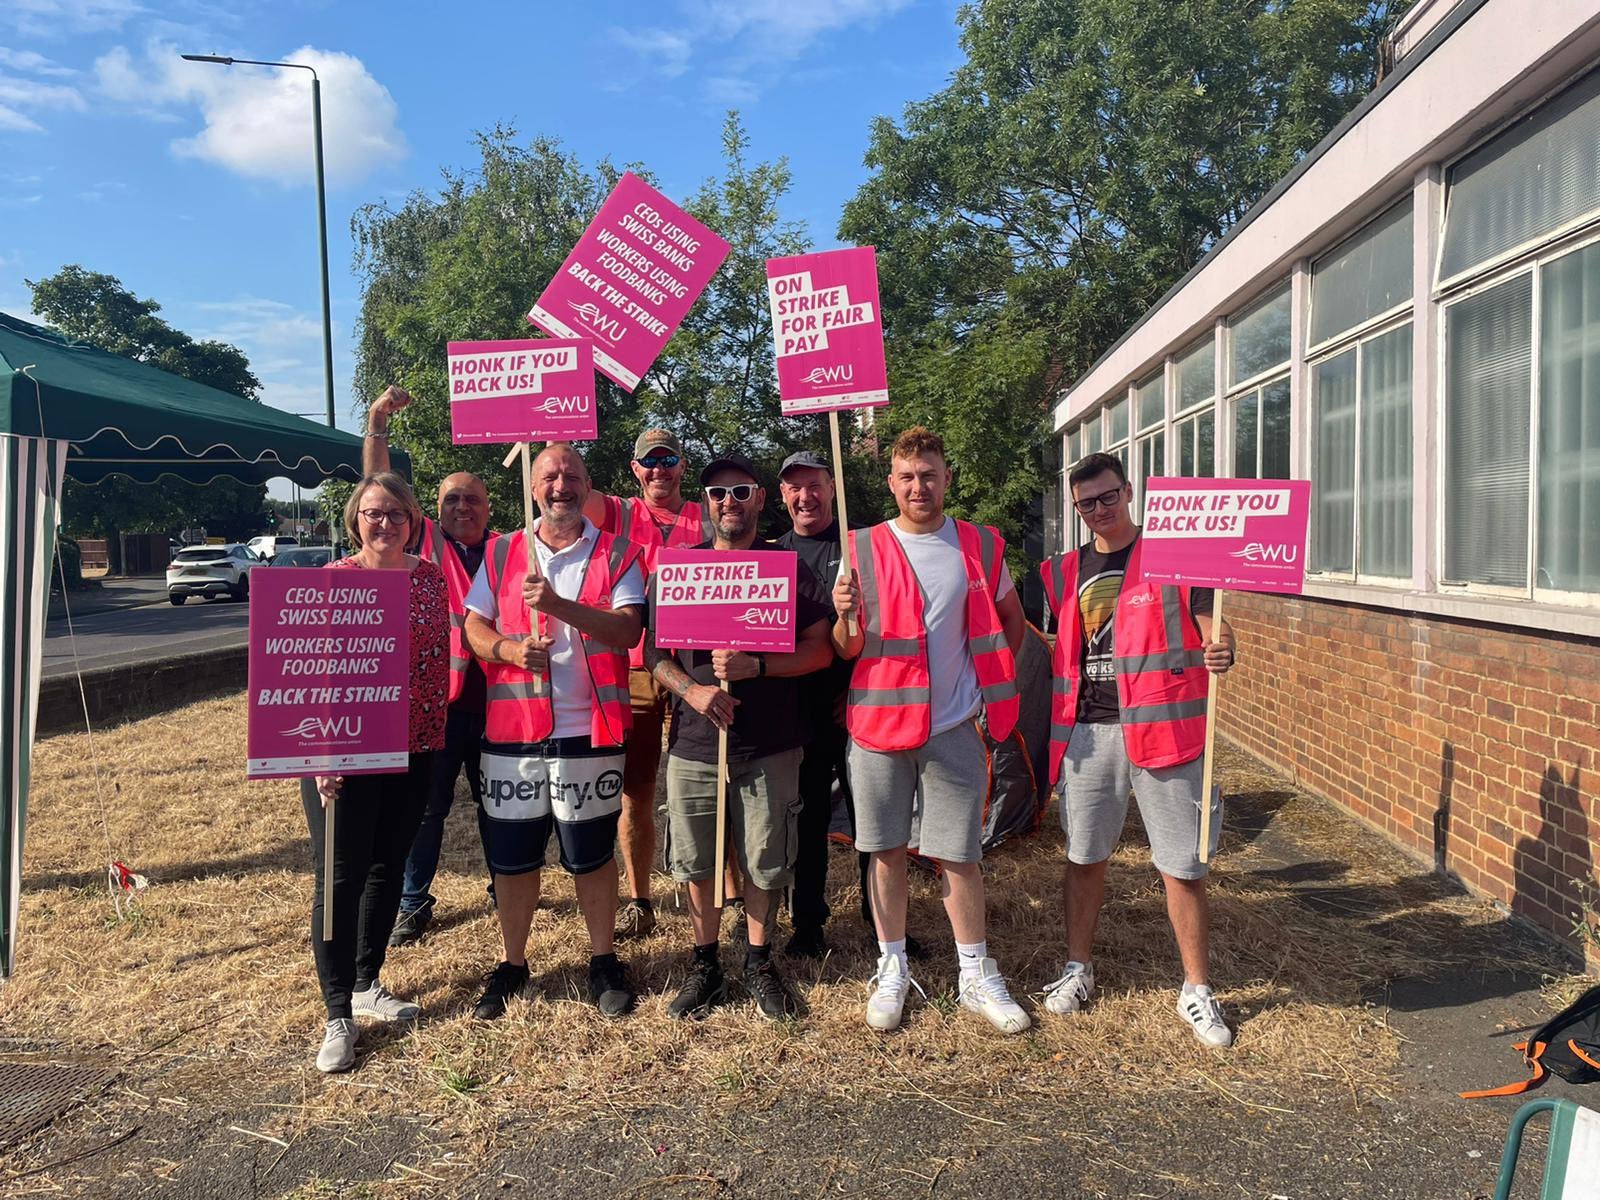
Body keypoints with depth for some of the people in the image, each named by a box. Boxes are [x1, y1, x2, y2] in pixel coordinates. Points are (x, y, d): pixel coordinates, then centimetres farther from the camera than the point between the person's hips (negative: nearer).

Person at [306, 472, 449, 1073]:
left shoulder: (433, 577, 5)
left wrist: (440, 732, 5)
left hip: (413, 747, 4)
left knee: (388, 867, 15)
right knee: (340, 876, -2)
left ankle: (366, 984, 32)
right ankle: (339, 1015, 7)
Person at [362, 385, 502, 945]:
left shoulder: (506, 552, 7)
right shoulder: (422, 542, 2)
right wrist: (377, 423, -16)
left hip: (493, 701, 1)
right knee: (424, 809, 9)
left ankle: (506, 886, 33)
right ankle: (414, 904, 23)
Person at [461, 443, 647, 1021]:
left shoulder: (617, 555, 1)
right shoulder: (502, 554, 9)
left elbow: (628, 630, -12)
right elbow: (473, 626, 8)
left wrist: (559, 605, -25)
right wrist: (509, 649, -13)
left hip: (589, 731, -2)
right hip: (511, 730, 2)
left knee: (592, 853, 9)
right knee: (512, 854, 10)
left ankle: (603, 961, 27)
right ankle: (512, 963, 29)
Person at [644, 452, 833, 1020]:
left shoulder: (787, 568, 3)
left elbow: (820, 649, -1)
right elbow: (654, 651, 7)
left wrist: (755, 666, -16)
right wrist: (691, 689, -12)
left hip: (771, 747, -1)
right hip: (693, 744, 1)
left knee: (765, 863, 6)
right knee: (697, 862, 8)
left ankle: (759, 963, 27)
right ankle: (705, 966, 26)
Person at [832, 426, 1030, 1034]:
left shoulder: (981, 547, 4)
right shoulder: (862, 549, 0)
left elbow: (1011, 620, 19)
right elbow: (847, 650, 1)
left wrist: (990, 684, 10)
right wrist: (845, 619, -21)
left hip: (954, 726, 0)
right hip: (880, 721, 0)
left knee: (958, 855, 4)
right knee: (887, 851, 7)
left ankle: (977, 977, 19)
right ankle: (892, 970, 22)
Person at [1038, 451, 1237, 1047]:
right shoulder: (1065, 572, 12)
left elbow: (1212, 627, -3)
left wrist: (1221, 650, -26)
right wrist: (1055, 730, 13)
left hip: (1160, 728, -3)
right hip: (1087, 731, 4)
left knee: (1182, 864, 2)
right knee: (1084, 857, 13)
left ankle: (1196, 989, 18)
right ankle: (1078, 968, 30)